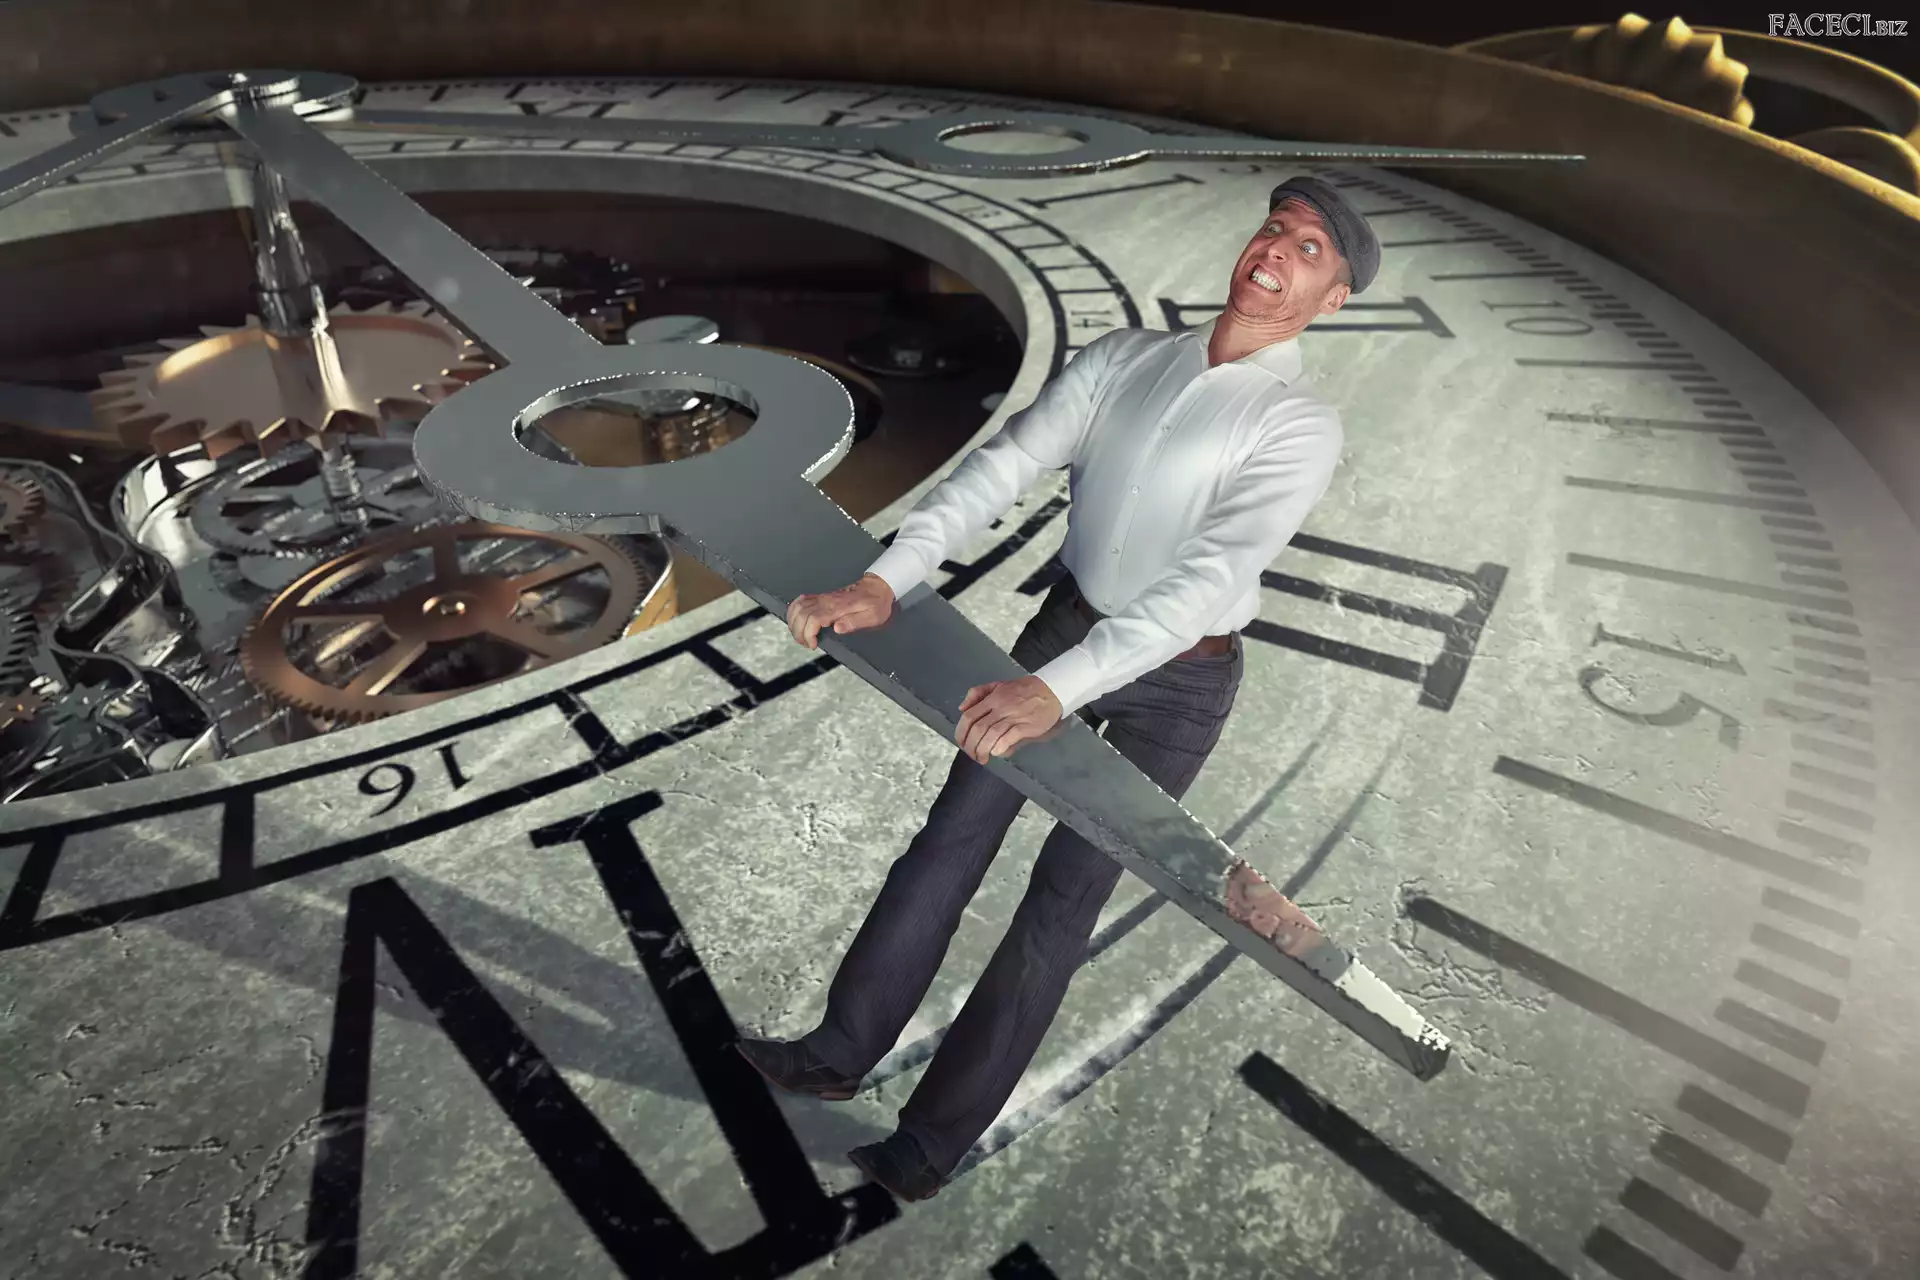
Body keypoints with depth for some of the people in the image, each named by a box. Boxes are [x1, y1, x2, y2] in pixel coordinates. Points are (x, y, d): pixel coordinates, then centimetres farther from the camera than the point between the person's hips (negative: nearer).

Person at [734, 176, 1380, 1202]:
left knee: (1063, 901, 3)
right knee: (953, 837, 8)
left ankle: (933, 1141, 18)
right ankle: (841, 1051, 26)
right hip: (1066, 625, 4)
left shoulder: (1300, 427, -16)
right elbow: (1003, 465, -11)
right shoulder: (1121, 360, -2)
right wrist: (886, 580, -26)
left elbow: (1211, 575, -29)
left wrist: (1055, 691, -40)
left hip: (1177, 679, -4)